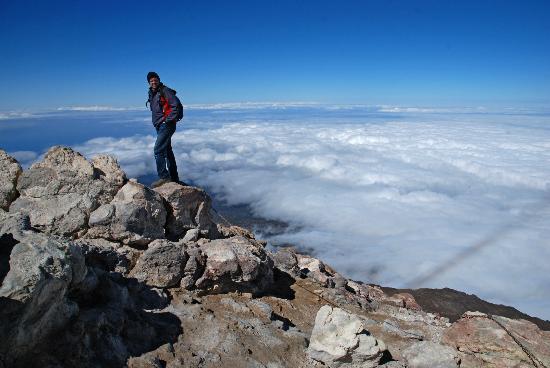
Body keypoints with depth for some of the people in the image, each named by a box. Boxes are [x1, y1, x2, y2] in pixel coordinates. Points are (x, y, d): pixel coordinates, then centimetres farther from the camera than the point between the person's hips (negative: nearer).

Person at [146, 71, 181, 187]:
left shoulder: (165, 91, -11)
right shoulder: (152, 94, 14)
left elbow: (176, 105, -20)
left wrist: (168, 120, -18)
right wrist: (156, 122, 13)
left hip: (166, 125, -10)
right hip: (159, 126, 10)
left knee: (158, 150, -15)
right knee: (167, 151, 13)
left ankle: (163, 177, -8)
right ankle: (174, 178, 22)